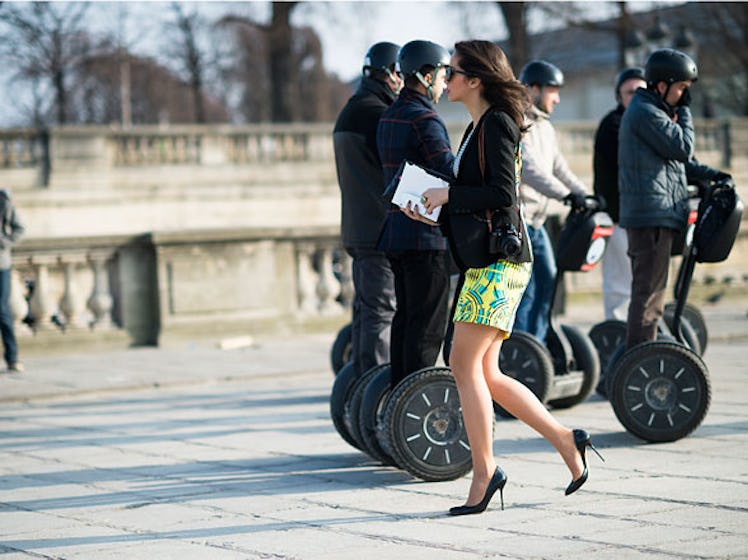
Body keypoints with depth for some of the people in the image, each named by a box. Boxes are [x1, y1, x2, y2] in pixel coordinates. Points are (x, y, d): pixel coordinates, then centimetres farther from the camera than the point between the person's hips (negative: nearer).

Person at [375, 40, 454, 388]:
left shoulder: (389, 118, 16)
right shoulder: (424, 120, -14)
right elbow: (451, 174, -21)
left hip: (397, 232, 9)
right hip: (426, 234, -9)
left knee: (406, 318, 13)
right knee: (427, 324, -6)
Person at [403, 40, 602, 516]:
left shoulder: (497, 124, -10)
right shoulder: (478, 128, 19)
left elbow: (503, 193, -20)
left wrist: (448, 194, -12)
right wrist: (429, 208, 11)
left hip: (499, 259, -10)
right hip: (482, 261, 10)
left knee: (464, 363, -12)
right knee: (486, 374, 7)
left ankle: (484, 470, -7)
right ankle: (566, 441, 13)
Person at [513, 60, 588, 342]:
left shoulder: (546, 127, 18)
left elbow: (559, 167, 20)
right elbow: (528, 167, -24)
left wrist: (585, 195, 6)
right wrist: (567, 195, -30)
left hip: (536, 221, 10)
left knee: (547, 282, 10)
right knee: (524, 289, -12)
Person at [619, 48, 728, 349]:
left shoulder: (652, 110, 21)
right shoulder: (646, 112, -12)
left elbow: (676, 158, 24)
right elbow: (682, 148, -16)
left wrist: (707, 173, 13)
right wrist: (684, 111, -3)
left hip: (651, 215, 11)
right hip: (652, 214, -11)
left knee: (648, 290, 15)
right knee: (649, 291, -10)